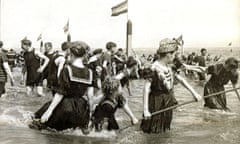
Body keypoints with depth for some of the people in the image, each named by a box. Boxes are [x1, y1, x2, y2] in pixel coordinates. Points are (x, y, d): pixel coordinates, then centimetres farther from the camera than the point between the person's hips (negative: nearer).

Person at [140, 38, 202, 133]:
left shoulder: (168, 67, 6)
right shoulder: (153, 68, -18)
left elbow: (180, 79, 13)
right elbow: (146, 89, -23)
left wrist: (194, 92, 8)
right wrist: (145, 109, -29)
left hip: (168, 103, 8)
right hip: (157, 104, -8)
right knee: (155, 133, -3)